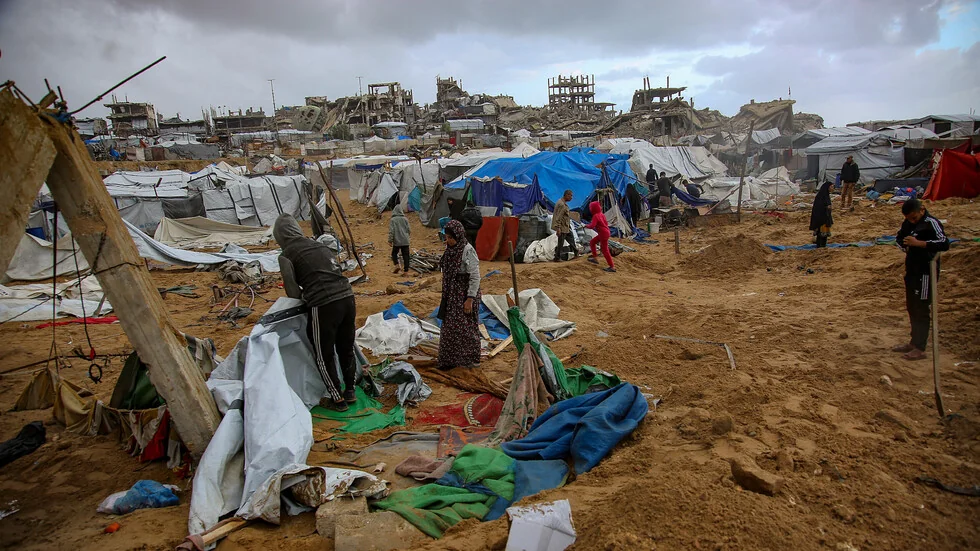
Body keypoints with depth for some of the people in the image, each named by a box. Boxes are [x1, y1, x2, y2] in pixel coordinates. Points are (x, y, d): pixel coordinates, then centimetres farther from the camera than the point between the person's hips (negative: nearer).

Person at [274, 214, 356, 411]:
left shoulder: (286, 255, -1)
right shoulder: (320, 245, 17)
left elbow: (293, 292, -5)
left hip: (324, 306, -7)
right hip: (347, 298, 7)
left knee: (323, 356, 12)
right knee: (346, 348, 22)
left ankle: (337, 399, 22)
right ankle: (349, 391, 36)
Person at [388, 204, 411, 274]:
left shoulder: (393, 220, -6)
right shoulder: (405, 219, 4)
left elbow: (391, 231, -9)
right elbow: (409, 230, 10)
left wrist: (390, 240, -3)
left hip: (397, 241, -2)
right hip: (406, 241, 2)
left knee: (394, 253, 17)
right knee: (406, 255, 5)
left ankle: (396, 265, -3)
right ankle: (406, 271, 4)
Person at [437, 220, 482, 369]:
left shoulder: (468, 251, -19)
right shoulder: (451, 249, 5)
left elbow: (475, 277, -18)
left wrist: (470, 299, -20)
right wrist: (446, 295, 17)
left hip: (465, 295, -8)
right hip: (452, 295, 8)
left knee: (465, 327, 2)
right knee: (450, 326, 13)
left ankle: (469, 360, 17)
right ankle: (451, 359, 25)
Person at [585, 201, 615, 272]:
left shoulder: (595, 216, -18)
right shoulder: (601, 214, 9)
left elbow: (592, 226, -27)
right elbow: (606, 223, 19)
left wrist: (587, 226, -6)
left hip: (603, 234, -10)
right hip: (605, 233, 10)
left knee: (605, 250, -3)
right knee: (592, 242, 20)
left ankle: (612, 267, -1)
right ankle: (595, 258, 23)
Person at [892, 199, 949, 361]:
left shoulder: (931, 223, -16)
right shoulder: (909, 223, 9)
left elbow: (944, 243, -28)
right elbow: (899, 237, 24)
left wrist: (919, 243, -34)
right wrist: (907, 246, 4)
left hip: (925, 273, -9)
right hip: (911, 271, 9)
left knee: (921, 310, -5)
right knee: (911, 308, 16)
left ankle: (920, 349, 0)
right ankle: (914, 342, 28)